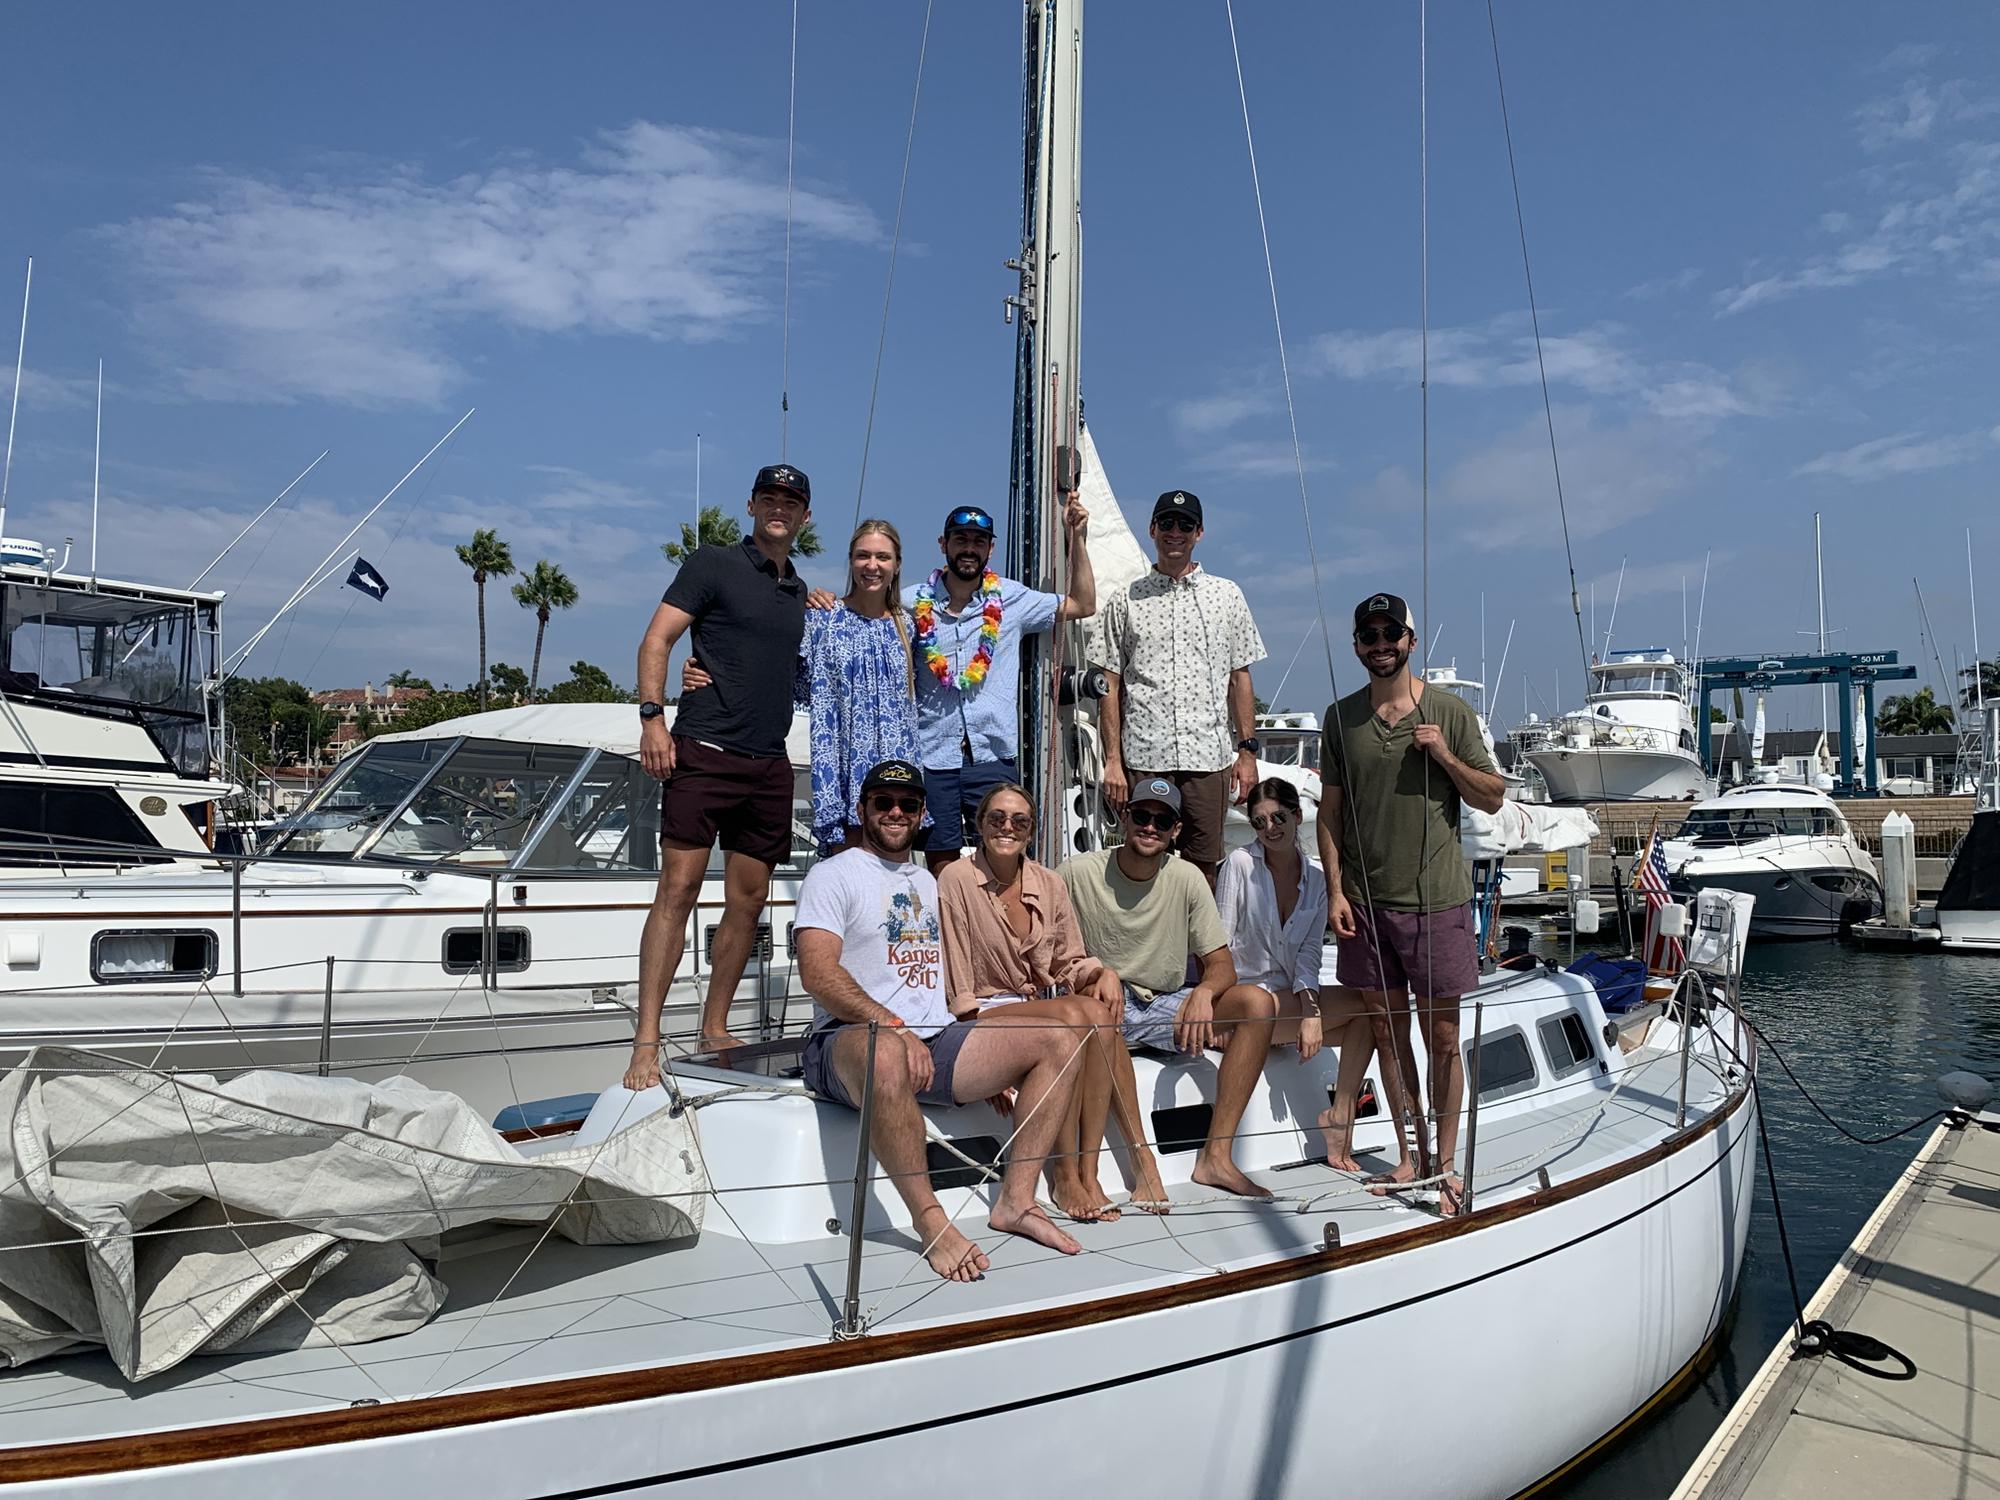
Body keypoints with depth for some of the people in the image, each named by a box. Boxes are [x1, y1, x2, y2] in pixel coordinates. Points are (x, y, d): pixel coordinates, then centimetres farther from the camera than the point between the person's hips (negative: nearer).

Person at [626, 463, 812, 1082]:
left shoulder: (801, 593, 19)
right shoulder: (714, 565, 2)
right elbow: (656, 640, -4)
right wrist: (652, 718, -15)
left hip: (769, 764, 6)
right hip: (704, 751, -6)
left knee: (748, 899, 8)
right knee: (678, 887, -11)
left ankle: (714, 1031, 20)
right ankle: (646, 1042, -8)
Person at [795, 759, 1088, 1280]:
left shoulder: (929, 883, 25)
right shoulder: (834, 874, 3)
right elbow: (817, 972, -12)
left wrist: (994, 1063, 10)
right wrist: (895, 1028, -22)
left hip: (936, 1041, 7)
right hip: (851, 1041, -6)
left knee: (1060, 1039, -9)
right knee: (886, 1054, -43)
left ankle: (1016, 1201, -9)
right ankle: (929, 1218, -28)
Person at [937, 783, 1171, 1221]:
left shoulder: (1050, 884, 9)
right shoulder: (956, 880, -7)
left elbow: (1070, 964, 12)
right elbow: (957, 987, -9)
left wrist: (1103, 971, -11)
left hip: (1045, 1009, 5)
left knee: (1101, 1013, -27)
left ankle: (1085, 1172, -24)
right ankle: (1066, 1173, -23)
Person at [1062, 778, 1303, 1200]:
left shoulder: (1187, 878, 0)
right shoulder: (1078, 872, -7)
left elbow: (1222, 966, 1)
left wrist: (1204, 992, -22)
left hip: (1168, 1007, 4)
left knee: (1258, 1003, -18)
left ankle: (1216, 1157, -21)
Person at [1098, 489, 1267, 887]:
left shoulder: (1226, 595, 10)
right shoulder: (1124, 601, 7)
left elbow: (1239, 678, 10)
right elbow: (1111, 686, 5)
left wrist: (1247, 751, 3)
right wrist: (1112, 761, -2)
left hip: (1209, 757, 1)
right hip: (1143, 757, -1)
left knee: (1203, 869, 5)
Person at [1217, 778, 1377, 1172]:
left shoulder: (1316, 880, 8)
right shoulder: (1240, 863, -7)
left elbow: (1309, 952, 0)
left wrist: (1311, 1011, -15)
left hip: (1290, 998, 6)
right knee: (1363, 1003, -18)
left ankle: (1341, 1113, -9)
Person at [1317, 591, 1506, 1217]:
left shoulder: (1450, 712, 0)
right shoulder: (1340, 717, 6)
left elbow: (1493, 798, 4)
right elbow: (1329, 811, 8)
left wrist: (1445, 756, -13)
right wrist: (1335, 890, 0)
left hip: (1436, 898, -2)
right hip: (1366, 901, 2)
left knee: (1442, 1035, 3)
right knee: (1388, 1030, 10)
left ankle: (1445, 1164, 16)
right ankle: (1410, 1155, 24)